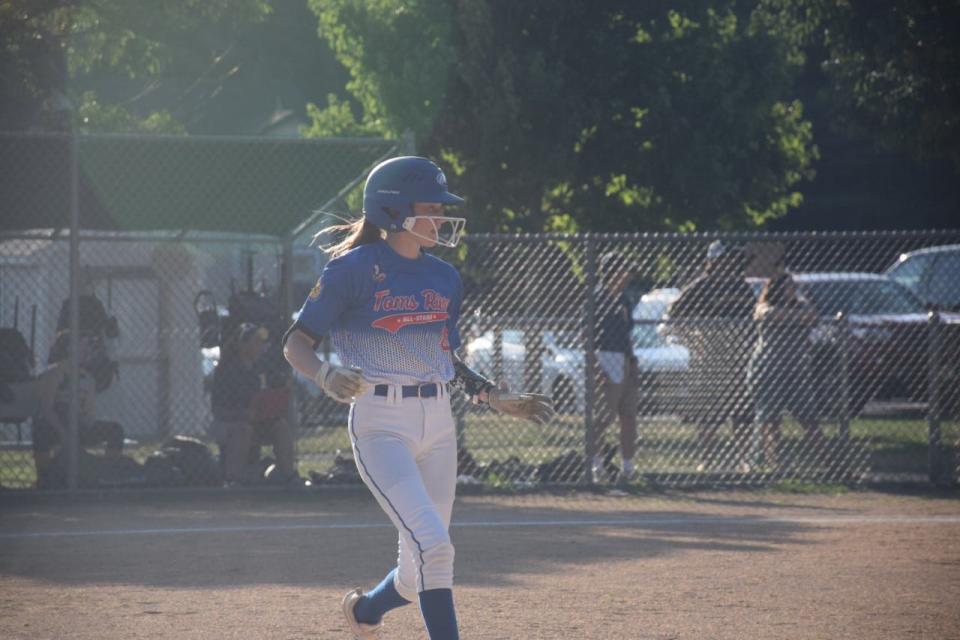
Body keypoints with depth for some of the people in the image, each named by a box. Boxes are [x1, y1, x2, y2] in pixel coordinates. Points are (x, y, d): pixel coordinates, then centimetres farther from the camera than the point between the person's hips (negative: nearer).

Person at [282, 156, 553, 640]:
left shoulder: (445, 278, 12)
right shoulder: (353, 269, -7)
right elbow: (296, 343, -6)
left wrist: (499, 400, 13)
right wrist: (328, 376, -26)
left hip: (438, 424, 6)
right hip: (380, 423, -6)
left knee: (420, 572, 9)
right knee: (433, 545, -22)